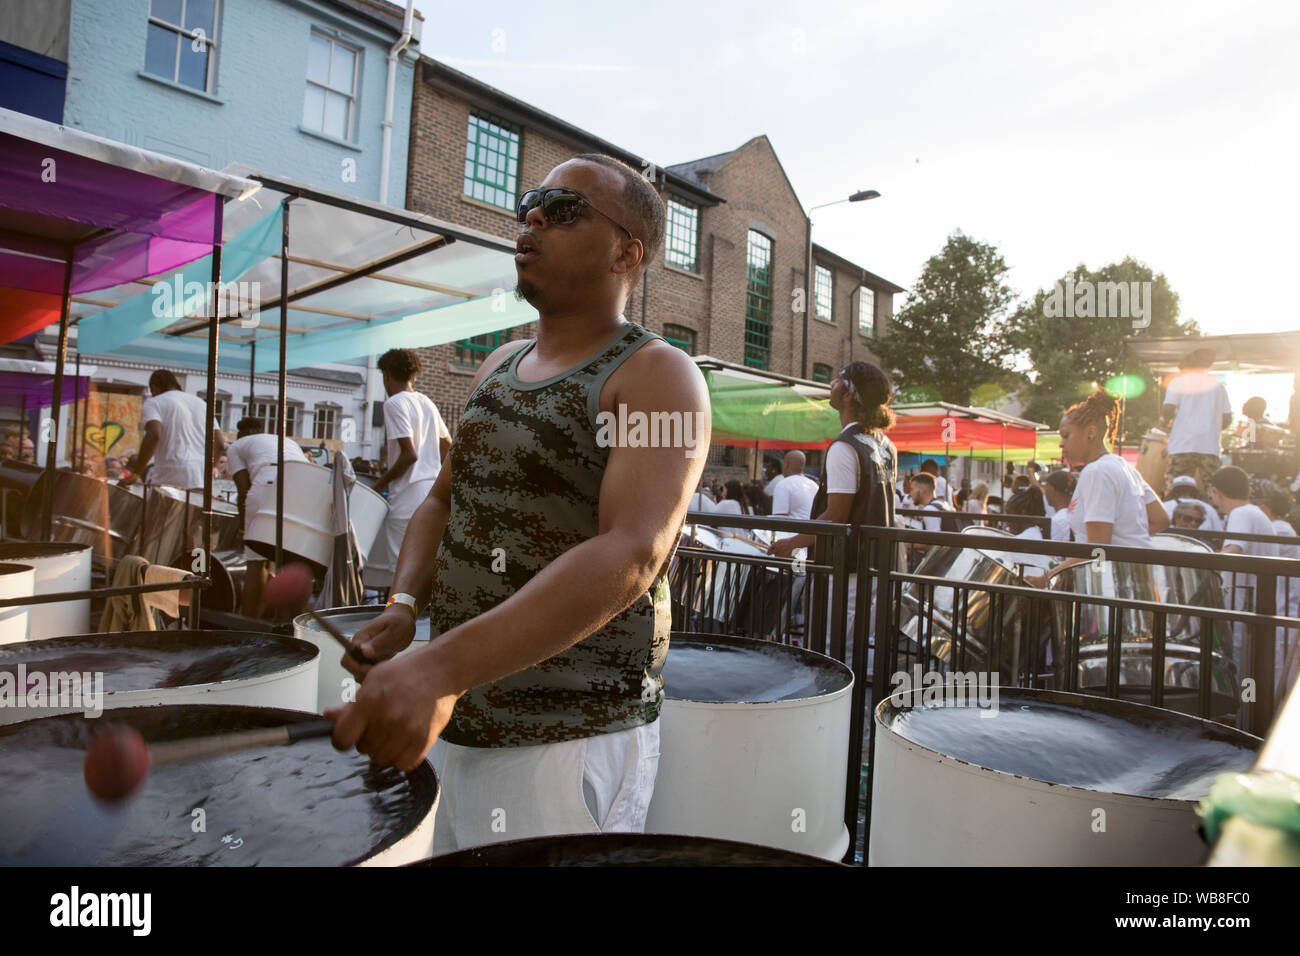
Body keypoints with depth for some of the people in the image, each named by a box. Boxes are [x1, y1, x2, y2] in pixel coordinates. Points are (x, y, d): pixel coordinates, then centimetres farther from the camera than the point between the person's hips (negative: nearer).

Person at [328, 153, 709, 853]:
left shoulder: (656, 377, -14)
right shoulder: (499, 367, 10)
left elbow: (632, 556, -28)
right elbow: (444, 498, 18)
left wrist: (442, 669, -36)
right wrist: (402, 603, -1)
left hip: (569, 744, -7)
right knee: (447, 852, 23)